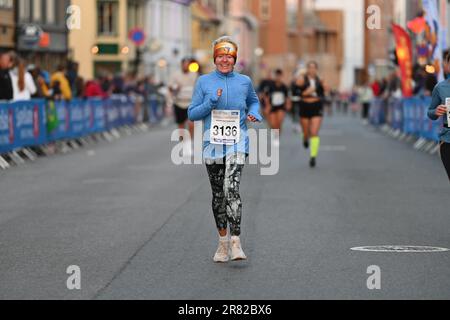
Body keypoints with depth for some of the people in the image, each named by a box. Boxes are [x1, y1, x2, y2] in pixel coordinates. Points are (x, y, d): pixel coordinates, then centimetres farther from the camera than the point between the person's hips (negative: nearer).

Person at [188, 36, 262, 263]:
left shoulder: (244, 81, 6)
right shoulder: (204, 82, 4)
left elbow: (254, 101, 26)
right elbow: (192, 114, 3)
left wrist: (254, 113, 5)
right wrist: (211, 102, -13)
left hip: (236, 144, -2)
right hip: (212, 143, 2)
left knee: (232, 189, -19)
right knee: (217, 193, 9)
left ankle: (236, 243, -22)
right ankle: (223, 242, 22)